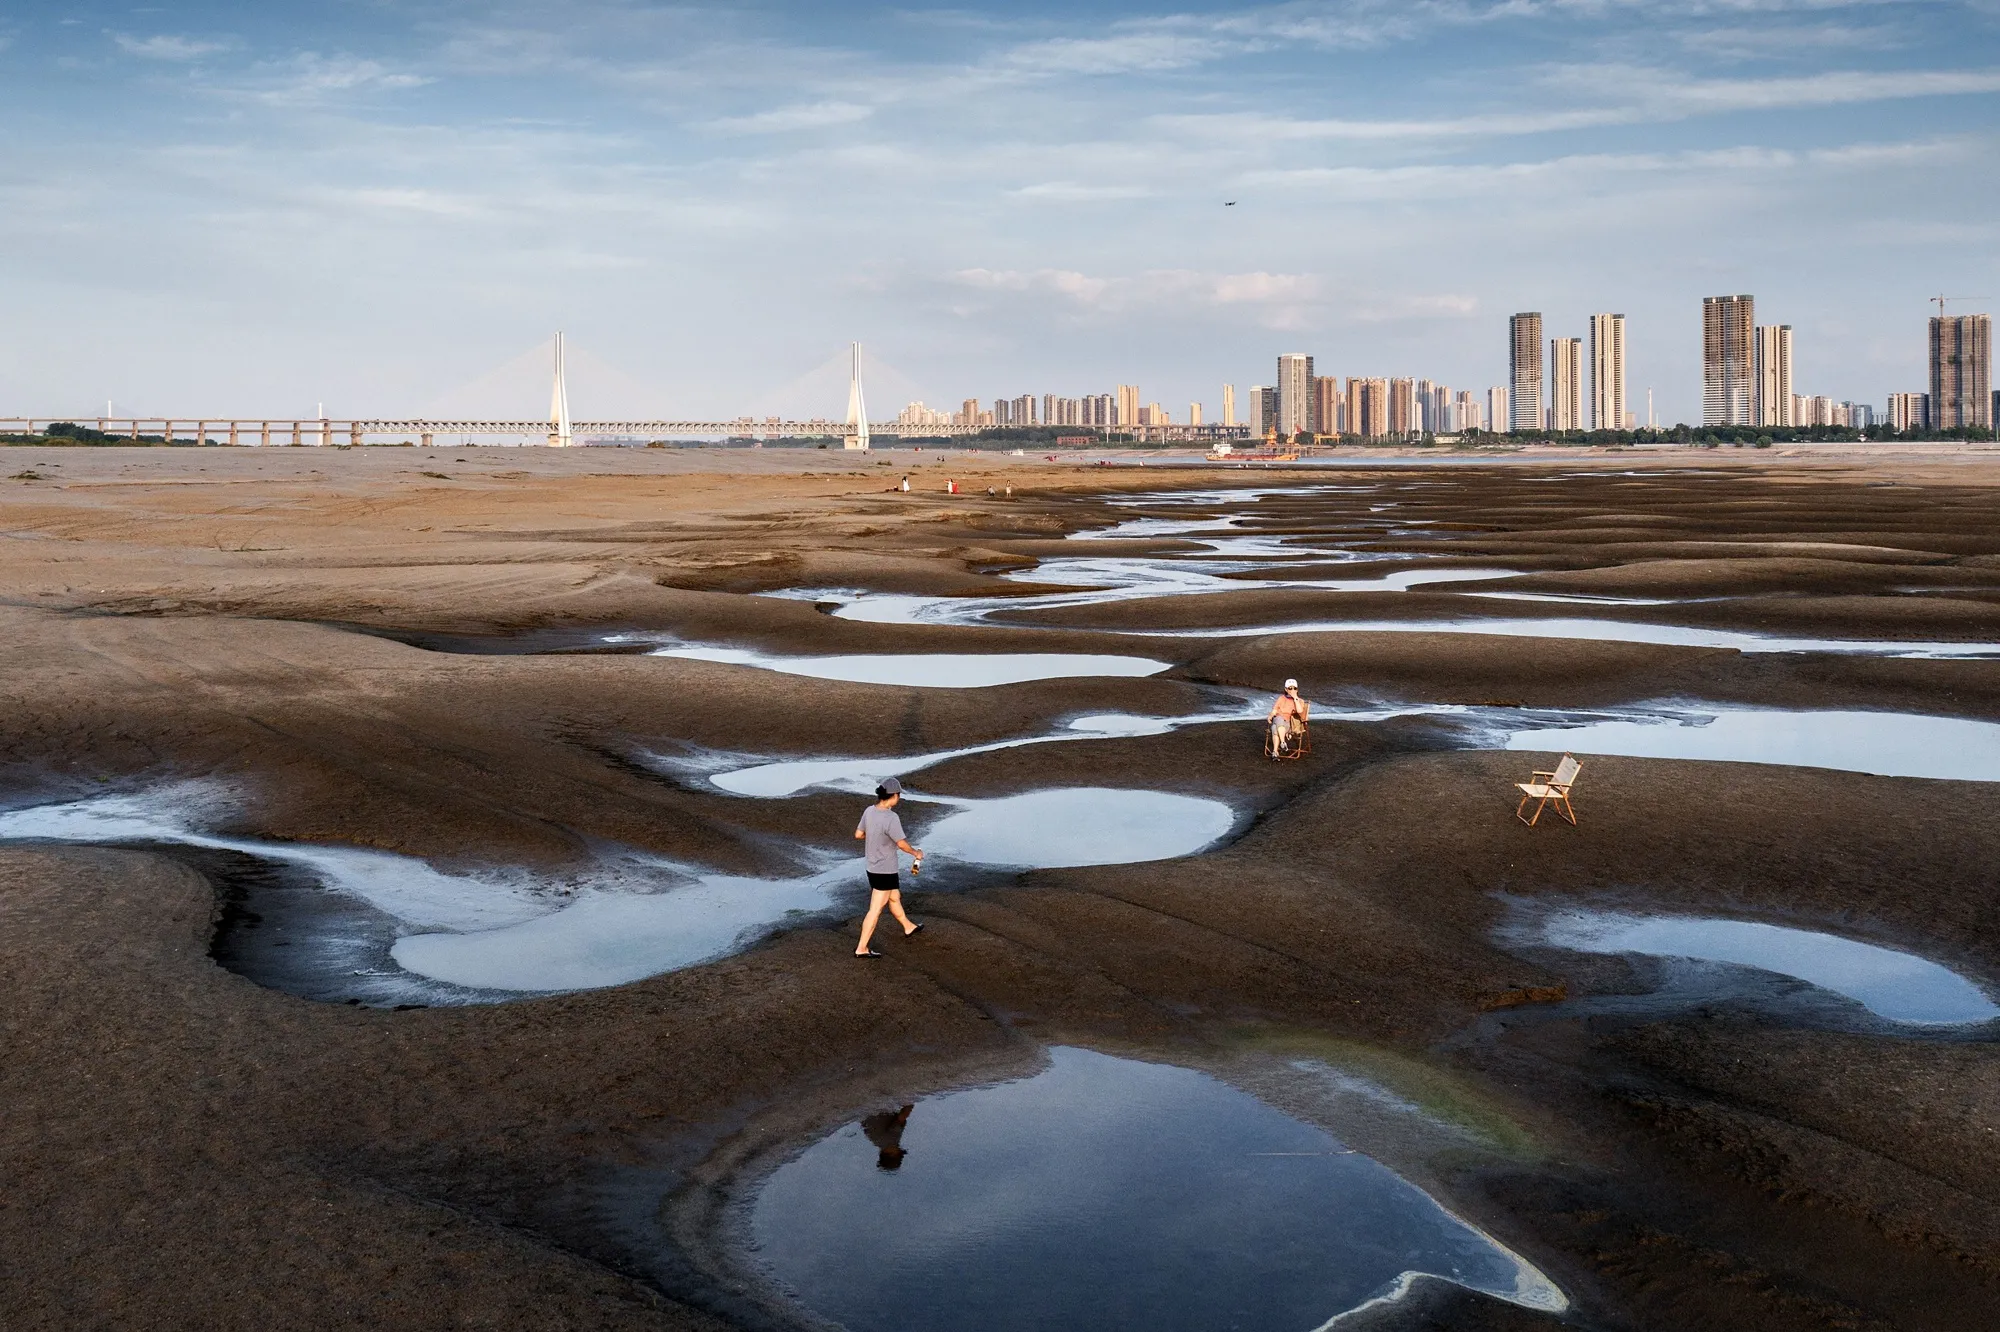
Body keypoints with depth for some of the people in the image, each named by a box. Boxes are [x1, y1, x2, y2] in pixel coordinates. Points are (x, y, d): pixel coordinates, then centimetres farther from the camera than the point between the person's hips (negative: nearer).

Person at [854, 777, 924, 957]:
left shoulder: (869, 811, -5)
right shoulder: (891, 818, -27)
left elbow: (858, 835, 6)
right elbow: (901, 844, -20)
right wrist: (916, 853, -1)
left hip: (872, 866, 8)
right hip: (885, 871, -8)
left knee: (895, 897, 28)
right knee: (876, 910, 1)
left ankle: (908, 927, 48)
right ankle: (861, 948, 6)